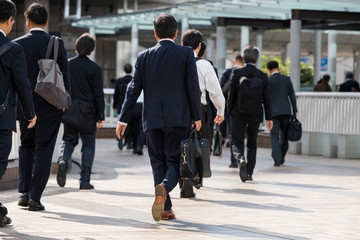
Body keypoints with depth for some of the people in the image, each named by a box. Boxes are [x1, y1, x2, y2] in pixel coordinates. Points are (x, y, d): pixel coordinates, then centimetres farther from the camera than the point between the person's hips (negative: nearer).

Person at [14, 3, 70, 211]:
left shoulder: (18, 44, -4)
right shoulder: (57, 44, -6)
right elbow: (65, 76, -4)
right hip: (50, 106, -1)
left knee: (27, 146, 19)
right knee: (43, 150, 5)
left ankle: (25, 193, 11)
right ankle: (35, 197, 2)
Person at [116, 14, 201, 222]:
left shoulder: (144, 57, 5)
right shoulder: (186, 53, -2)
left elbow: (134, 90, 5)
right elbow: (193, 88, -4)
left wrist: (123, 119, 9)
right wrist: (197, 117, 4)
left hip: (152, 119, 2)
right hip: (177, 117, -2)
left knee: (158, 161, 11)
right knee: (175, 161, 3)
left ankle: (165, 208, 5)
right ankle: (164, 187, -27)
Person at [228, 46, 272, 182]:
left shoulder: (236, 73, -8)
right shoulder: (262, 76, -1)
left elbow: (231, 94, -7)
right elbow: (266, 99, 1)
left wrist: (229, 112, 3)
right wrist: (269, 118, 8)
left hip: (238, 114, -2)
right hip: (255, 115, 2)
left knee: (237, 142, 5)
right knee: (252, 143, 15)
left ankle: (241, 159, -26)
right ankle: (249, 173, 13)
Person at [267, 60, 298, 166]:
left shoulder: (267, 81, -4)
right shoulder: (286, 79, 5)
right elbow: (292, 95, 5)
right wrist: (295, 111, 9)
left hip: (273, 112, -3)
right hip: (286, 111, 3)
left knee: (274, 136, -1)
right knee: (284, 135, 14)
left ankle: (277, 159, -12)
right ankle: (281, 158, 20)